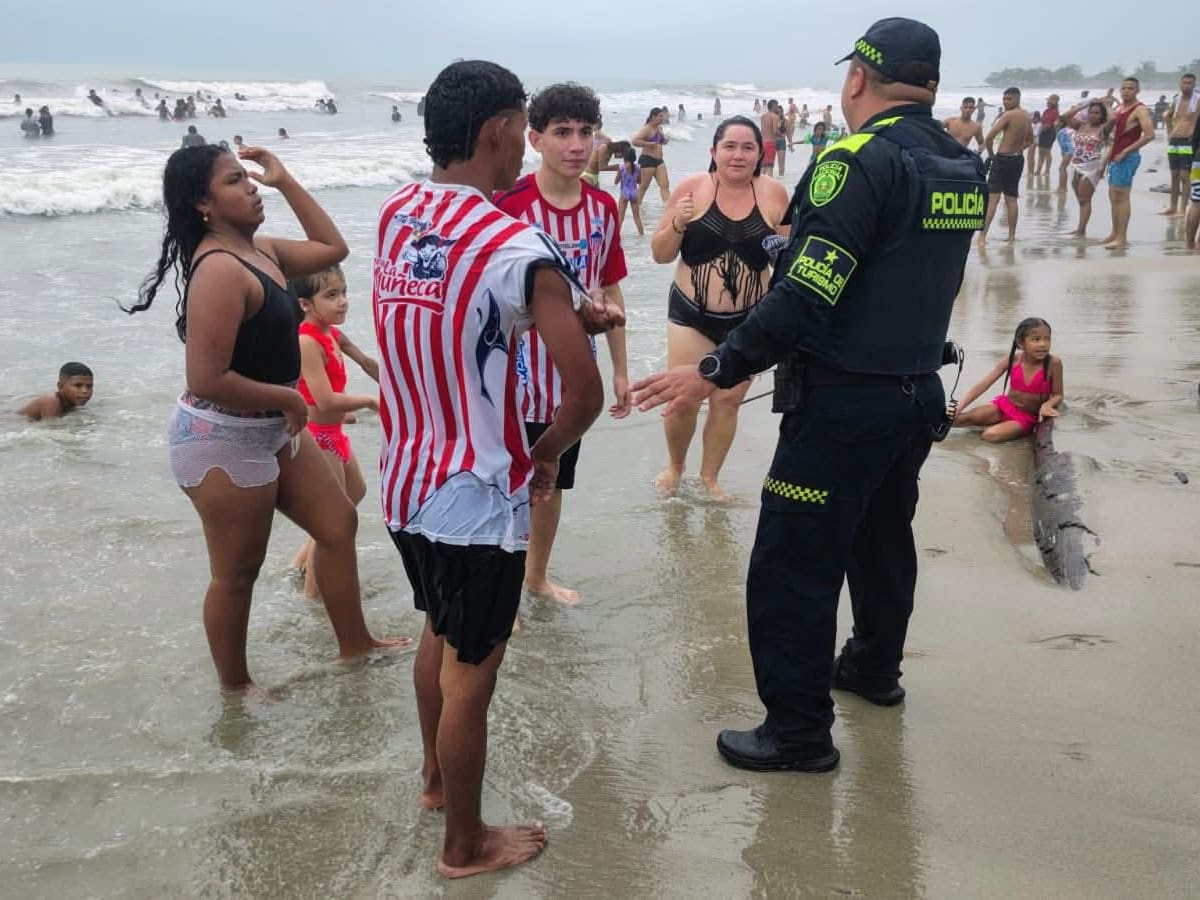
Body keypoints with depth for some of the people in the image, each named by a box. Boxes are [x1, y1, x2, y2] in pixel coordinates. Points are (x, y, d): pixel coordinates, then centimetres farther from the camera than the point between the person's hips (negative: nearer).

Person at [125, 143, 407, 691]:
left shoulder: (260, 250, 5)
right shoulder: (220, 269, -25)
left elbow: (332, 248, 18)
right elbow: (206, 379, -30)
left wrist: (285, 182, 9)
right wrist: (287, 398, -17)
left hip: (270, 428, 10)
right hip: (222, 440, -10)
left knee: (338, 525, 18)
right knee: (237, 573, 5)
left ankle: (354, 645, 33)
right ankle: (235, 688, 25)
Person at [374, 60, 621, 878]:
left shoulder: (395, 215, 1)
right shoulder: (519, 248, -21)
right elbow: (586, 393, -21)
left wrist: (565, 315, 10)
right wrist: (546, 457, -2)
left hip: (403, 482, 7)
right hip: (475, 499, -7)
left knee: (440, 635, 28)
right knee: (471, 672, 10)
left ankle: (436, 777, 48)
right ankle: (466, 846, 28)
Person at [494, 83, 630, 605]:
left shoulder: (603, 208, 0)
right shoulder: (508, 205, -17)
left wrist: (620, 370, 12)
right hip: (517, 377, -6)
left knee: (553, 484, 21)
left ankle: (537, 576, 41)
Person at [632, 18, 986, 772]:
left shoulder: (862, 161, -19)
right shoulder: (961, 168, 6)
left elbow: (806, 298, -25)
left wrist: (714, 372, -20)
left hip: (842, 404, -9)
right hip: (919, 392, 9)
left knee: (791, 568, 1)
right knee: (883, 535, 26)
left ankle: (800, 732, 10)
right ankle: (875, 668, 46)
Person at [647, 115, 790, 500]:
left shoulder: (774, 194, -4)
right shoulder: (692, 188, -6)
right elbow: (660, 254, -2)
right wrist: (678, 224, -19)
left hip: (748, 320, 1)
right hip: (691, 314, -1)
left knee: (728, 401, 9)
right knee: (683, 400, 0)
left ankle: (709, 476, 29)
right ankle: (674, 465, 28)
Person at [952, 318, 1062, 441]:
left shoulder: (1053, 363, -18)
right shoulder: (1012, 360, -11)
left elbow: (1057, 395, -6)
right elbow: (982, 385, -12)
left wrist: (1047, 405, -31)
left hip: (1028, 418, -2)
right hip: (1003, 406, 2)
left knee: (991, 436, -29)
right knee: (956, 419, -18)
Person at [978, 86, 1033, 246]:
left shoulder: (1008, 115, -14)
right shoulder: (1026, 116, 10)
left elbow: (989, 137, -19)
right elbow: (1030, 141, 24)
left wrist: (990, 154, -4)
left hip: (1003, 159, -7)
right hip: (1018, 159, 7)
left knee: (992, 198, -9)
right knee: (1011, 199, 13)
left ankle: (982, 235, -14)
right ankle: (1012, 235, 15)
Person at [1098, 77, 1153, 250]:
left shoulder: (1140, 109, -11)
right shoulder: (1119, 107, 15)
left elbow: (1149, 135, -22)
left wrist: (1125, 152, -20)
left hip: (1127, 158, -9)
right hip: (1116, 157, 9)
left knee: (1121, 196, -12)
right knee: (1113, 196, 14)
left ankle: (1122, 239, -13)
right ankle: (1115, 233, 24)